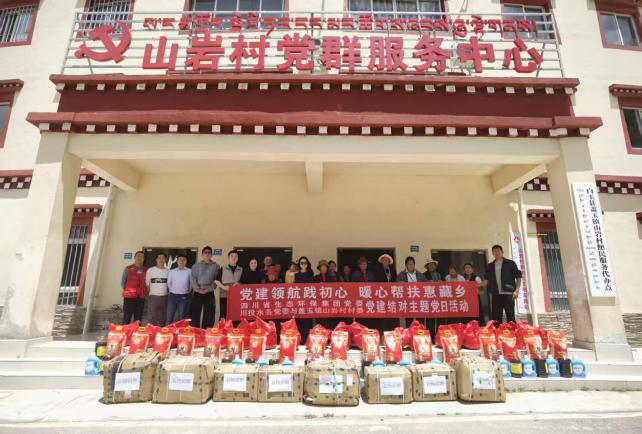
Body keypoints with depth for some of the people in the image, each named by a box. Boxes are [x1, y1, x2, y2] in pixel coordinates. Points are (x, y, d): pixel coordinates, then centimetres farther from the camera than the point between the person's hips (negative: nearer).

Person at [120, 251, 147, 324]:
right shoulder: (128, 268, 2)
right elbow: (122, 282, 3)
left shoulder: (146, 270, 7)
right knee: (127, 318, 0)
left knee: (138, 319, 7)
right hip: (129, 296, -2)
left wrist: (145, 292, 0)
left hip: (141, 297, 2)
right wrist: (128, 291, -2)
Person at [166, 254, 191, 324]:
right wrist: (173, 290, 12)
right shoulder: (172, 271, 6)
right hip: (173, 296, 2)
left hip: (184, 297, -2)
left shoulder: (189, 271, -2)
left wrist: (187, 291, 6)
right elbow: (169, 283, 12)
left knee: (182, 318, 6)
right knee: (169, 317, 5)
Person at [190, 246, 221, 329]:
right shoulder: (196, 266, 9)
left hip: (209, 293, 0)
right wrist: (198, 289, -11)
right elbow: (192, 279, 0)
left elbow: (217, 280, -1)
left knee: (208, 314, 2)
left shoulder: (216, 266, 6)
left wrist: (208, 289, -11)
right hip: (197, 293, 0)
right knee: (195, 314, 1)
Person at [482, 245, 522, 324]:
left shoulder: (510, 263, 4)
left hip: (508, 294, -4)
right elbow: (487, 280, 13)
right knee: (496, 318, 6)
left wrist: (517, 290, -10)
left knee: (510, 317, -4)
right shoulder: (490, 266, 14)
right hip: (496, 295, 4)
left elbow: (518, 277, 1)